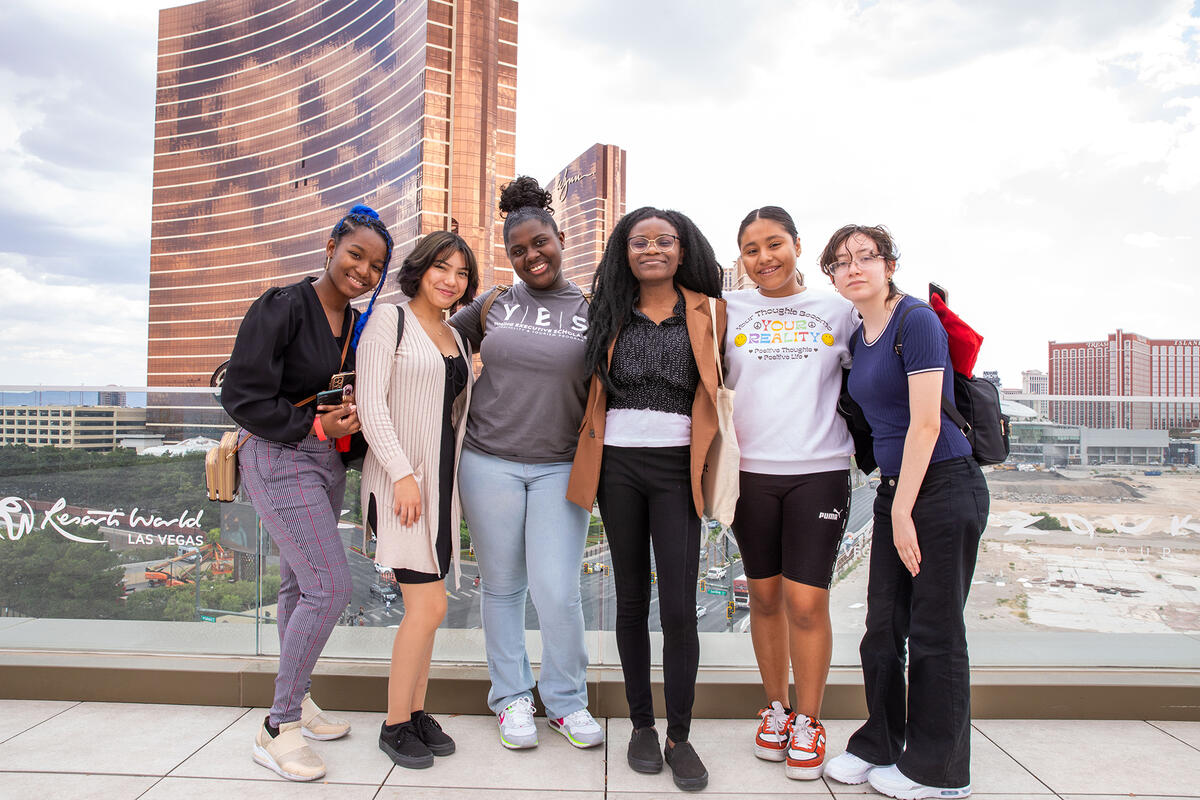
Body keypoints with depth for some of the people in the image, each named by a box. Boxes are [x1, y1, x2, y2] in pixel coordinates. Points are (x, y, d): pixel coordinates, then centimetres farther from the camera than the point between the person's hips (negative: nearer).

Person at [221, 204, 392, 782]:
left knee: (301, 584, 15)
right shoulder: (282, 307, -13)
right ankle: (278, 727, 2)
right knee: (330, 585, -13)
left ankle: (294, 703, 30)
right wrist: (316, 426, -17)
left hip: (326, 462, 8)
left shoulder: (357, 326, 8)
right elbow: (242, 396, -16)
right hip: (279, 460, -8)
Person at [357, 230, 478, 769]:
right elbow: (370, 401, -12)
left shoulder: (455, 338, 16)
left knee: (423, 606, 11)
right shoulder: (389, 321, -4)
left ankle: (417, 713, 24)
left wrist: (451, 483, 14)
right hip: (399, 479, -7)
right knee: (429, 606, -8)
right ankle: (396, 725, 9)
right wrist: (403, 474, -19)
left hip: (441, 481, 7)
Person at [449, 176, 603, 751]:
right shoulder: (494, 304, 6)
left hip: (559, 468, -1)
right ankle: (511, 697, 29)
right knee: (501, 585, 10)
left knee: (557, 591, -3)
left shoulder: (591, 311, 2)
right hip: (489, 462, 2)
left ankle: (566, 699, 21)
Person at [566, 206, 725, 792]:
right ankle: (641, 724, 25)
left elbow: (717, 389, 13)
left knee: (679, 608, -5)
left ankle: (680, 736, 12)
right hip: (619, 465, 2)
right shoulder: (609, 314, 10)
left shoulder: (706, 314, 6)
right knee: (631, 600, 10)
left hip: (675, 467, -1)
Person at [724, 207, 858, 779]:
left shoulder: (837, 309, 7)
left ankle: (808, 722, 18)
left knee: (806, 602, -2)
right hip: (750, 470, 1)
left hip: (819, 470, -1)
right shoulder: (729, 310, 6)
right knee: (765, 597, 11)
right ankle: (775, 708, 30)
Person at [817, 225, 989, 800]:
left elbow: (926, 423, -17)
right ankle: (878, 745, 28)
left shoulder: (917, 321, -12)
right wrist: (893, 503, 12)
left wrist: (902, 512, -16)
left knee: (935, 632, 3)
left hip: (944, 487, -7)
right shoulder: (857, 337, 12)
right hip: (895, 488, 8)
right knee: (882, 628, 12)